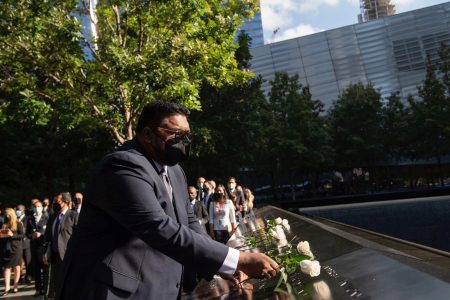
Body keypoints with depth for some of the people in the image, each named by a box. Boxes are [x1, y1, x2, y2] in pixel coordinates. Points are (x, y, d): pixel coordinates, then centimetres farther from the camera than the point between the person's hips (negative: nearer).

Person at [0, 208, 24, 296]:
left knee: (16, 267, 3)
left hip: (16, 248, -3)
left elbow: (22, 236, -7)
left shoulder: (18, 224, 0)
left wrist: (12, 235, -18)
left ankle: (15, 286, 10)